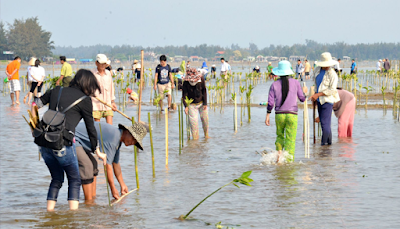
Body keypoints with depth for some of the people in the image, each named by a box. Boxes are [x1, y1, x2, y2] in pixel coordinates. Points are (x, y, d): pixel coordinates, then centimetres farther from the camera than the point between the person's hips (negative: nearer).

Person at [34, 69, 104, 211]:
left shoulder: (57, 91, 15)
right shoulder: (85, 100, 2)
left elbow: (36, 104, 21)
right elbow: (90, 128, 7)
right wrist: (96, 150, 17)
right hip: (63, 144, -5)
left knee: (57, 179, 20)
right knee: (74, 179, 11)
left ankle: (49, 211, 15)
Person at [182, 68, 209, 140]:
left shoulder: (201, 78, -16)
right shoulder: (186, 82, -21)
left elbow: (204, 91, -5)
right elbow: (184, 95, -21)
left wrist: (205, 103, -7)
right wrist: (186, 106, -37)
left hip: (201, 103, 2)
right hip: (192, 104, -2)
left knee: (205, 119, 7)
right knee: (193, 121, -9)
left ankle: (206, 135, 28)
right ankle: (195, 137, 4)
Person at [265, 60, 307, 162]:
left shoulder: (274, 85, -1)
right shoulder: (295, 83, -3)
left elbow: (270, 102, -2)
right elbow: (302, 98, 6)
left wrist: (267, 116, 8)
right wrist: (304, 92, 27)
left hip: (279, 115, 2)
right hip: (292, 115, -2)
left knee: (280, 136, 20)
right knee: (290, 140, 1)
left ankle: (279, 152, -2)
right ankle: (289, 160, -6)